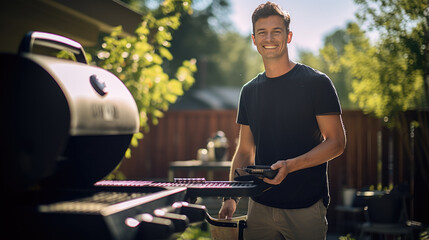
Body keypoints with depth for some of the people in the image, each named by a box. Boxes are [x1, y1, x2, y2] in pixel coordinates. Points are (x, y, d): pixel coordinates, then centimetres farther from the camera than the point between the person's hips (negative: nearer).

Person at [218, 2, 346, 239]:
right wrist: (230, 196, 2)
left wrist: (290, 165, -21)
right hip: (260, 206, 4)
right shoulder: (249, 91, 11)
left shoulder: (316, 83, -5)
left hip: (306, 207, -4)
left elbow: (336, 142, -8)